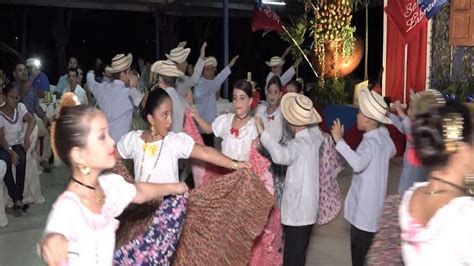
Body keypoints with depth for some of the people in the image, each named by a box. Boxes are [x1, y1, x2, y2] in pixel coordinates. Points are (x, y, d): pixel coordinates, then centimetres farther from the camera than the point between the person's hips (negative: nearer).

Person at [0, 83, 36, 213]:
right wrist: (11, 152, -31)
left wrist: (27, 136, -29)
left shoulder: (20, 107, -2)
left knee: (21, 160, -30)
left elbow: (32, 120, -11)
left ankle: (18, 198, -26)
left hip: (18, 144, 3)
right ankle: (16, 199, -31)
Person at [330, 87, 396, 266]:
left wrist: (339, 140, -41)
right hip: (369, 205, 10)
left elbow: (358, 163, -43)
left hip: (364, 209, -10)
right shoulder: (383, 133, 3)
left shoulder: (370, 142, -23)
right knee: (361, 249, 23)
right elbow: (392, 151, 23)